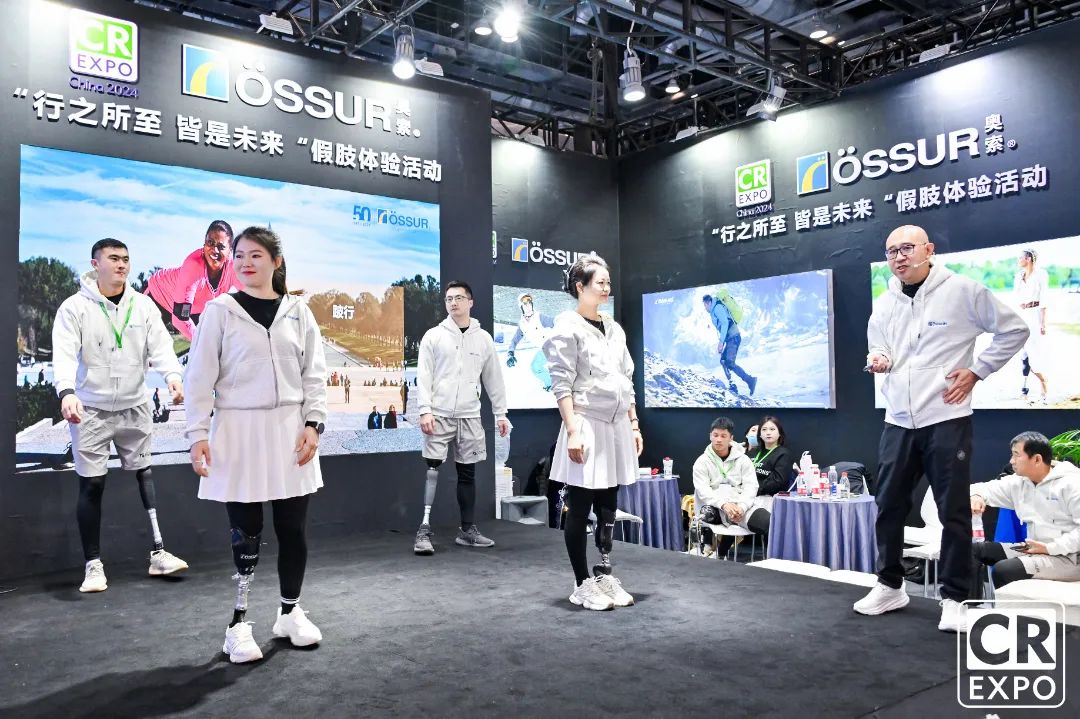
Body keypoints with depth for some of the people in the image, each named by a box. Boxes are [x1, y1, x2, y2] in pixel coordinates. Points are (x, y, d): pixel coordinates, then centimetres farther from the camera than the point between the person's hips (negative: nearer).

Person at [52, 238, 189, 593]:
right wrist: (67, 392, -36)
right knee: (92, 484, 2)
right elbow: (64, 354, -18)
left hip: (134, 406, 3)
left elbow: (160, 346, -9)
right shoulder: (75, 307, -8)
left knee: (145, 473, 9)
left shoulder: (143, 305, 1)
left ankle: (158, 552, 16)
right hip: (91, 409, -3)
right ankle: (93, 564, 14)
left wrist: (173, 375, -29)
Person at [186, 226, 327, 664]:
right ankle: (238, 625, 14)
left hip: (289, 432, 3)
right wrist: (198, 434, -10)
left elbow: (314, 374, 6)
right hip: (238, 433, -2)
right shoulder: (220, 311, 0)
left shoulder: (298, 313, 7)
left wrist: (312, 424, -5)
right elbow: (201, 377, -3)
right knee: (245, 534, 1)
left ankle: (290, 612, 26)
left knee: (293, 529, 8)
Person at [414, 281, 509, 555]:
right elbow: (424, 376, -3)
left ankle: (468, 530, 17)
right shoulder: (433, 336, 2)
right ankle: (424, 530, -3)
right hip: (439, 414, -2)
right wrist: (425, 410, -12)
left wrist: (501, 413, 9)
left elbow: (493, 378, 11)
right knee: (432, 469, -7)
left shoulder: (483, 338, 8)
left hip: (469, 416, 3)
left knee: (467, 473, 8)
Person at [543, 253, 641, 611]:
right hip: (587, 424, -7)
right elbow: (561, 385, -12)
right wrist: (573, 431, -19)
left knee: (608, 507, 10)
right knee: (580, 509, 1)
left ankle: (605, 577, 20)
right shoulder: (567, 327, -6)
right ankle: (583, 585, 10)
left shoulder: (615, 329, 15)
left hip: (617, 426, 7)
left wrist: (634, 425, 12)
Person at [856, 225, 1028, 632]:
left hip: (946, 419, -5)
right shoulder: (884, 305, 10)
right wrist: (878, 359, -3)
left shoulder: (962, 291, -5)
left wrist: (977, 371, -4)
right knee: (889, 506, 10)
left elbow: (1014, 330, 1)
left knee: (953, 512, 1)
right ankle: (889, 587, 25)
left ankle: (954, 599, 13)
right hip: (898, 421, 5)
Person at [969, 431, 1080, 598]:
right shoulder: (1018, 482, 8)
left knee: (1003, 570, -27)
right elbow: (986, 488, 13)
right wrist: (976, 496, -12)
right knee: (974, 550, 1)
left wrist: (1050, 548, -23)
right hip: (1035, 550, 8)